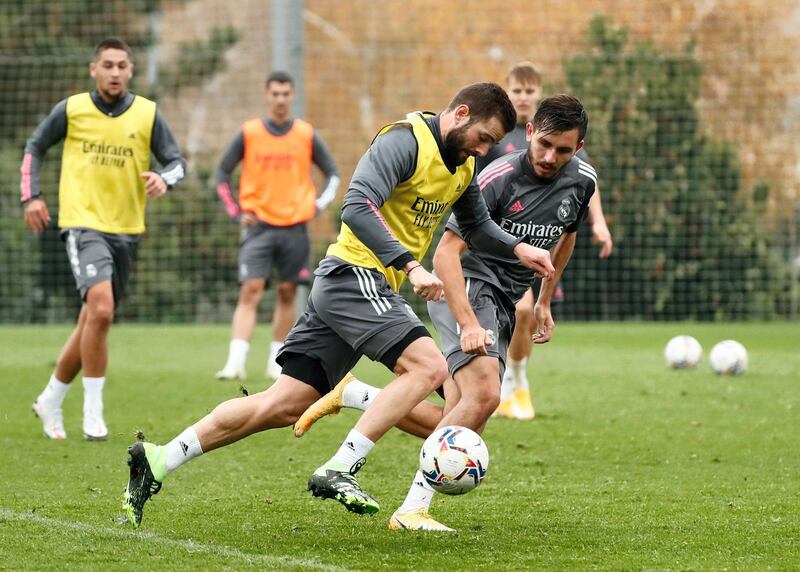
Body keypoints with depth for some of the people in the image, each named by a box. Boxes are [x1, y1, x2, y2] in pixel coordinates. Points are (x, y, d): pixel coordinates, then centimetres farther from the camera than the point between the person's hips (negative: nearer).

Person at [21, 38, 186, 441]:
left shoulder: (147, 114, 2)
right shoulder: (71, 110, -1)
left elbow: (176, 162, 5)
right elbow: (34, 149, 13)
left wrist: (164, 179, -18)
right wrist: (31, 196, 3)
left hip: (126, 230, 4)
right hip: (83, 224, -4)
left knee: (93, 323, 11)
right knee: (101, 309, -24)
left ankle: (51, 400, 31)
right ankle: (93, 412, -14)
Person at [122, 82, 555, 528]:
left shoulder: (463, 166, 15)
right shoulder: (405, 141, -14)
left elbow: (477, 226, 31)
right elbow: (358, 207, -27)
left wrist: (517, 247, 13)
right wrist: (411, 266, -33)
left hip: (364, 289, 9)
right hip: (357, 275, -9)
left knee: (285, 406, 4)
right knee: (429, 366, -22)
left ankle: (158, 461, 6)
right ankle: (340, 470, -24)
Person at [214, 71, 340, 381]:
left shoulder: (307, 135, 4)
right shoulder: (248, 133, 1)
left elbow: (332, 173, 14)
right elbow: (222, 174, 8)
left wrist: (317, 205, 1)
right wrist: (237, 212, 0)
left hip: (294, 225, 2)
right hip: (259, 226, -2)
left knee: (287, 294, 6)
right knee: (250, 292, -12)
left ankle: (277, 362, 15)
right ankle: (235, 363, -19)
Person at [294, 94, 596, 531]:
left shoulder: (582, 180, 0)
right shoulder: (498, 178, -20)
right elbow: (446, 253, -22)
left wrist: (545, 302, 24)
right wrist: (468, 324, -32)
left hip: (503, 303, 7)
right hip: (466, 285, -7)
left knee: (454, 427, 1)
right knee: (484, 394, -30)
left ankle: (351, 394, 19)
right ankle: (412, 509, -27)